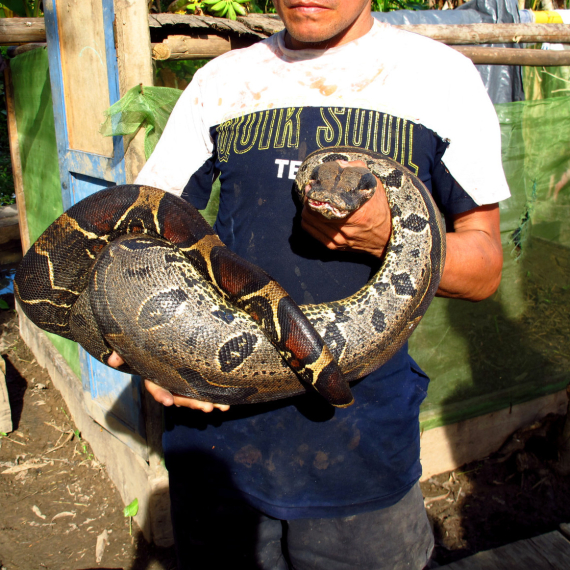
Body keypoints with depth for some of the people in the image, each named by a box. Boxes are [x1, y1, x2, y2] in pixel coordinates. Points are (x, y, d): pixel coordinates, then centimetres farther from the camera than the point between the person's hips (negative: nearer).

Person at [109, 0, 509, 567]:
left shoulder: (440, 74, 0)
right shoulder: (220, 80, 7)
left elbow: (483, 270, 1)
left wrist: (387, 237, -19)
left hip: (360, 436, -1)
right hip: (216, 420, 2)